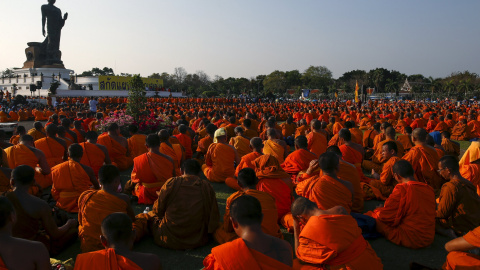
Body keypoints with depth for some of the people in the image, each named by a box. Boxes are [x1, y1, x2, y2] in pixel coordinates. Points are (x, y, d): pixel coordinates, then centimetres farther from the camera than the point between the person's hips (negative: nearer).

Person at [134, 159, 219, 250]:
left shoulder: (172, 182, -11)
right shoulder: (207, 187, -7)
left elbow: (158, 210, 0)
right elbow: (214, 216, -1)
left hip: (168, 241, -3)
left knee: (145, 217, 17)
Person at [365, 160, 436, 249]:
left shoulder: (402, 189, -17)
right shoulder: (429, 189, 4)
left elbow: (386, 216, -13)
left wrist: (377, 211, 9)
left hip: (410, 240, -7)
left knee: (369, 215, -5)